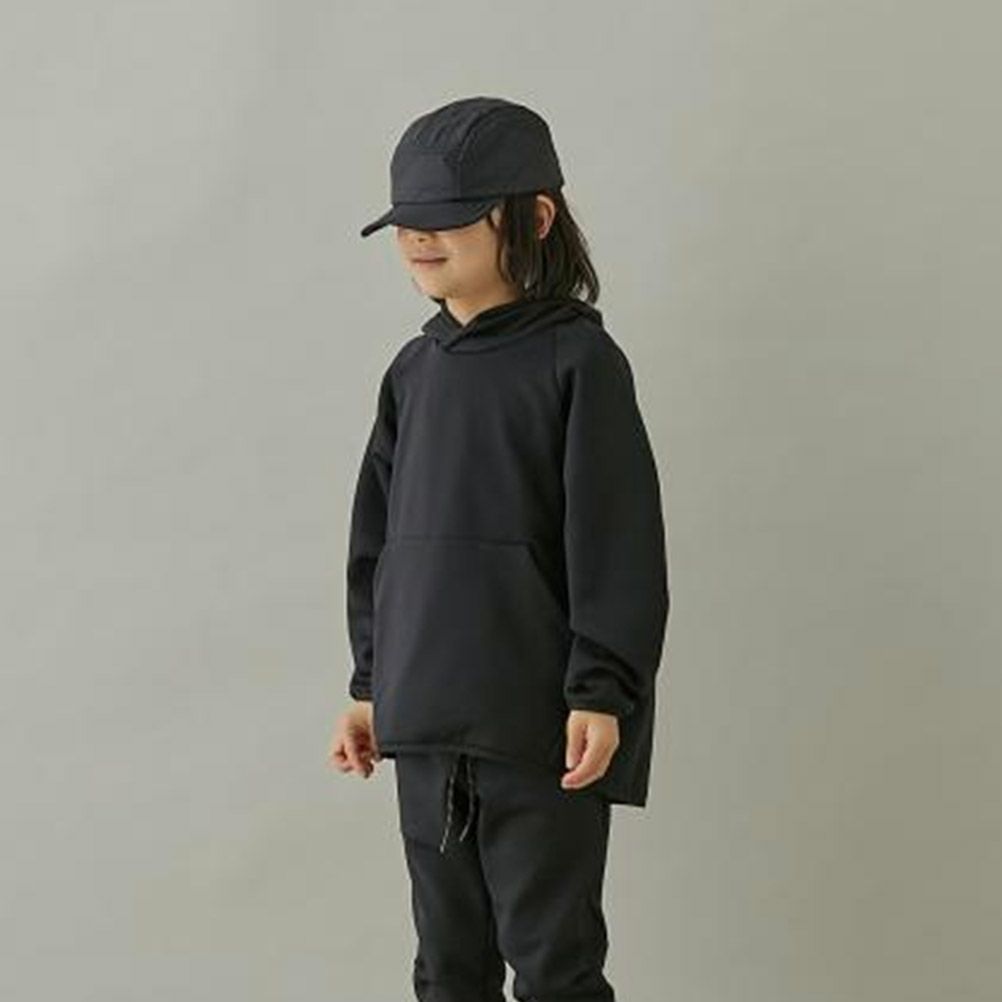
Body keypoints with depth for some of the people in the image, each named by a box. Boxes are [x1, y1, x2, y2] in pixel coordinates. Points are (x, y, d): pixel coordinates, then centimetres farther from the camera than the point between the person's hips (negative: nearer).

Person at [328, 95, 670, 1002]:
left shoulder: (578, 361, -8)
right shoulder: (414, 370, 10)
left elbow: (618, 544, -11)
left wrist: (602, 691, -16)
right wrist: (370, 683, 15)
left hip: (540, 728, -6)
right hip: (426, 724, 6)